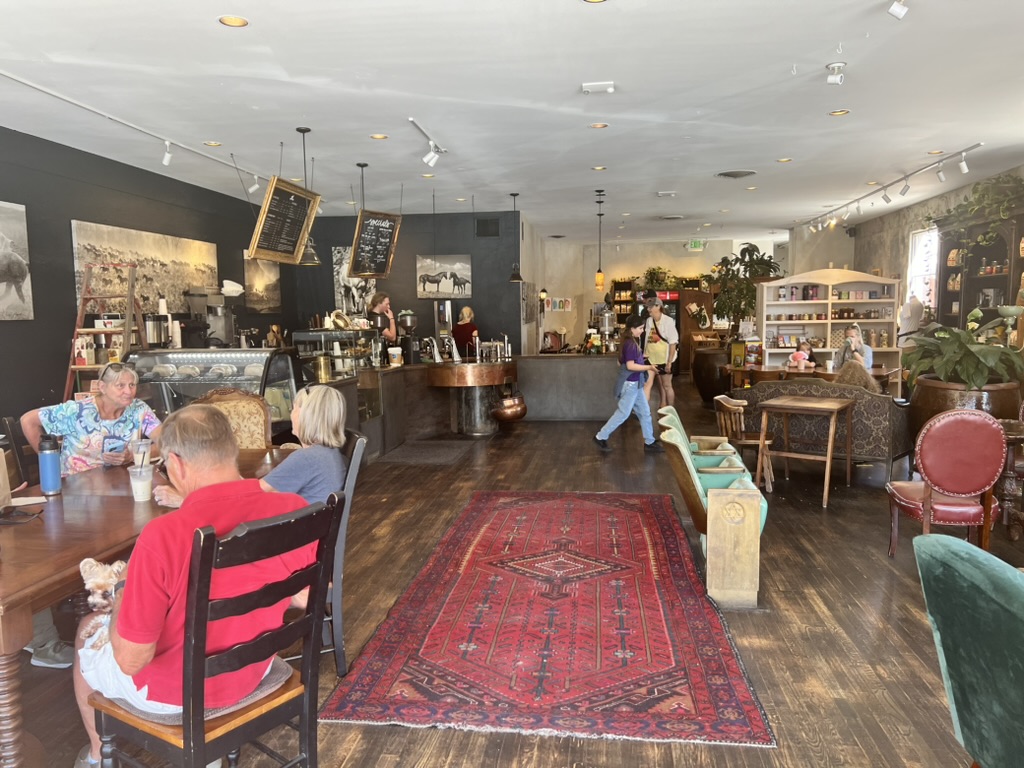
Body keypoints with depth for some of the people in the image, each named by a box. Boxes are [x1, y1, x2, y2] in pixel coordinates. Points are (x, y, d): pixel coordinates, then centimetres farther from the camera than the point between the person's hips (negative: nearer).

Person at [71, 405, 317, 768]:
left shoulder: (163, 535, -33)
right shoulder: (297, 511, -19)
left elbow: (131, 660, -23)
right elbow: (304, 598, -2)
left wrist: (121, 604, -4)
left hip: (175, 692, -4)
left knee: (89, 630, 28)